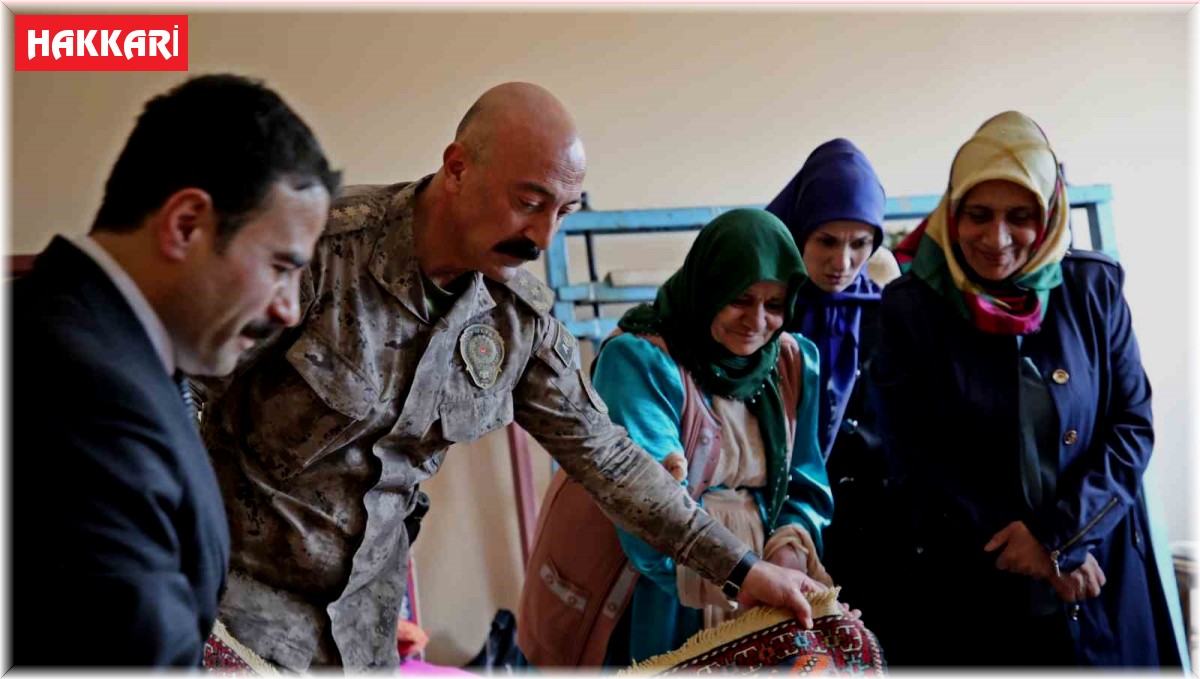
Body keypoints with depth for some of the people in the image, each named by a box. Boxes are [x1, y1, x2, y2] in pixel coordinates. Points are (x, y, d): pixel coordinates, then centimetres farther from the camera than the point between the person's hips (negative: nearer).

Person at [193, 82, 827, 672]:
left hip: (367, 595, 5)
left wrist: (740, 569, 3)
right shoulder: (321, 244, -22)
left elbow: (602, 452, 3)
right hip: (245, 574, -4)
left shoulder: (522, 316, -5)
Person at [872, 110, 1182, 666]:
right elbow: (910, 455, -9)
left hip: (1099, 579, 2)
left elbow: (1134, 426, -1)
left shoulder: (1093, 289, -3)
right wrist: (1020, 544, -13)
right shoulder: (910, 307, -8)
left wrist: (1062, 533, -13)